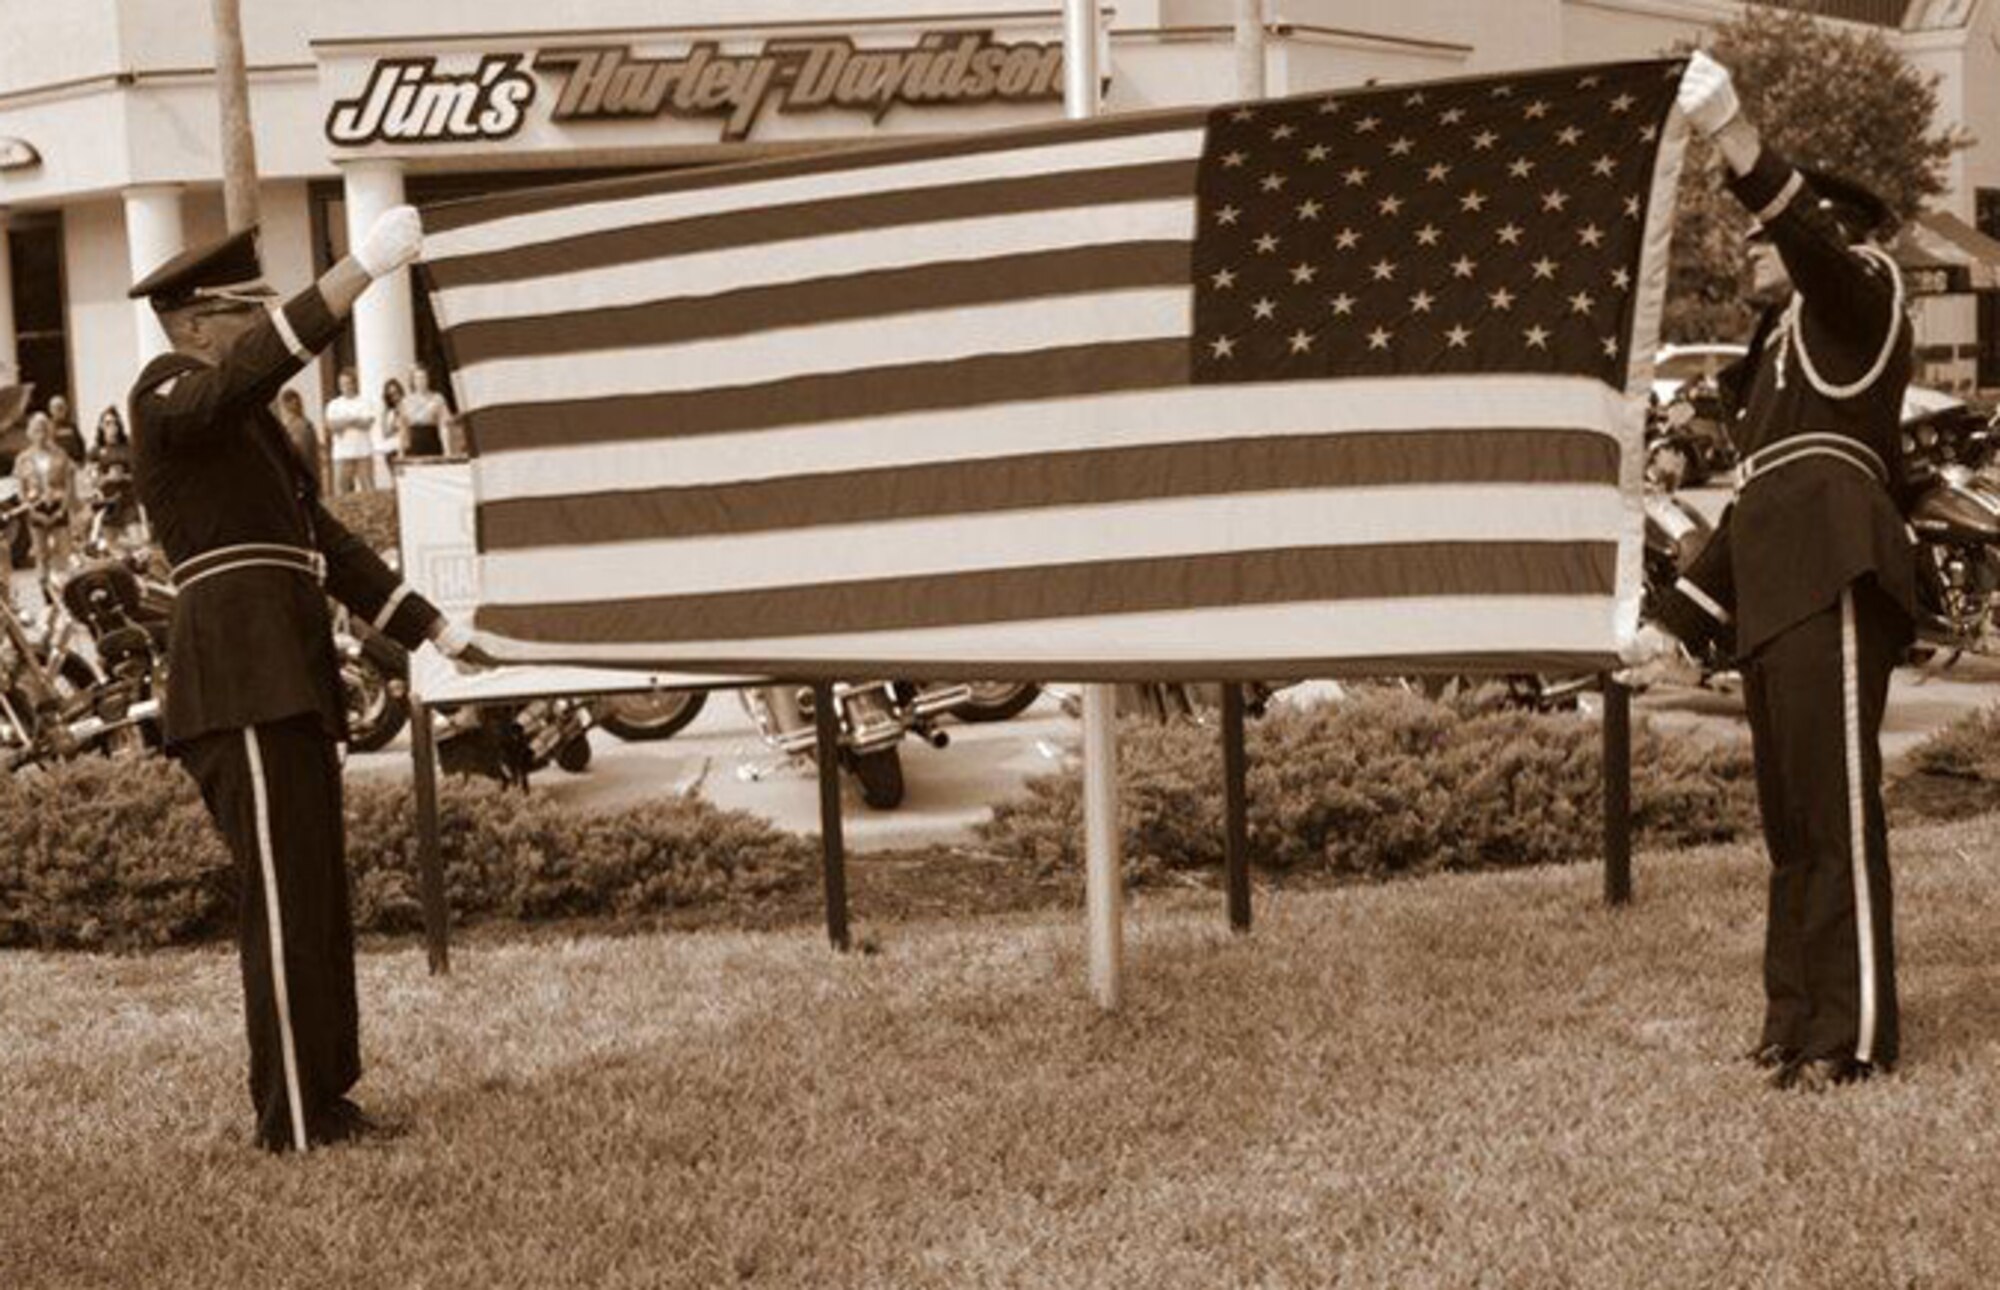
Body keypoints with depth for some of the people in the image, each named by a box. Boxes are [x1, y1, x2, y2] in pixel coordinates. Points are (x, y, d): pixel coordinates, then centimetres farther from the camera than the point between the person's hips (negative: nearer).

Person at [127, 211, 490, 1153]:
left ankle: (320, 1099, 18)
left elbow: (322, 536, 27)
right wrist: (363, 267, -33)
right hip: (239, 676, -10)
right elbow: (258, 364, -26)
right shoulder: (167, 394, -4)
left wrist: (431, 627, 26)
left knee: (314, 894, 11)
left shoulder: (247, 421, 24)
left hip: (289, 676, 10)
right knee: (283, 895, -10)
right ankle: (294, 1119, -5)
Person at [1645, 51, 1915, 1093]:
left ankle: (1855, 1036, -6)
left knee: (1837, 811, -9)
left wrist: (1733, 134, -34)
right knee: (1790, 817, 9)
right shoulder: (1780, 349, 28)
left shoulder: (1863, 294, 5)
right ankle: (1795, 1020, 15)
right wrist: (1675, 623, 23)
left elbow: (1813, 245, -20)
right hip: (1775, 597, 9)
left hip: (1832, 585, -9)